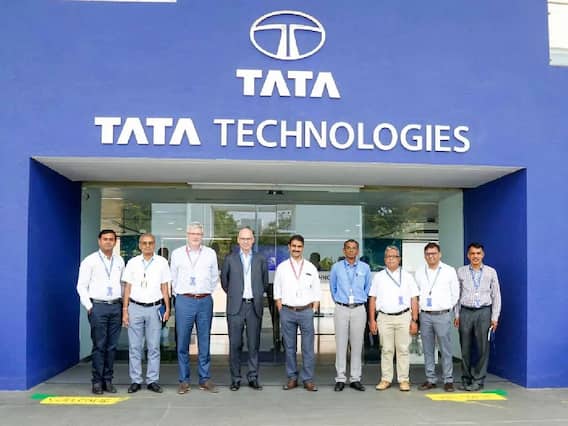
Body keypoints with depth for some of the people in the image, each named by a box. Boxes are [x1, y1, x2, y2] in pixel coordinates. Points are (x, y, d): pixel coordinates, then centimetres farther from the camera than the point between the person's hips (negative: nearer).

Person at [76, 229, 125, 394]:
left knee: (112, 346, 6)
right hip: (98, 306, -4)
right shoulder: (90, 261, 0)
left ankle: (108, 380, 14)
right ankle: (97, 381, 6)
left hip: (116, 306, 4)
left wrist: (123, 304, 7)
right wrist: (89, 307, -6)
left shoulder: (120, 261, 12)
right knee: (99, 346, -3)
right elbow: (81, 286, 0)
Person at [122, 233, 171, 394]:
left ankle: (153, 380, 10)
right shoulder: (132, 263, 6)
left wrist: (167, 308, 2)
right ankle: (135, 381, 11)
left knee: (154, 347, 3)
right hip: (135, 307, 0)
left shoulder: (161, 262, 5)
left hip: (154, 308, 0)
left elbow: (164, 287, 7)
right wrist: (125, 311, 3)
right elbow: (127, 288, 6)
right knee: (134, 347, 3)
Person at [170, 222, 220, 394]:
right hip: (184, 301, -1)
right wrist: (179, 294, 11)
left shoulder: (210, 254, 7)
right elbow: (173, 277, 13)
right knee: (182, 343, 1)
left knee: (204, 342, 6)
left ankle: (205, 379, 14)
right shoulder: (177, 254, 6)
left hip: (205, 301, 1)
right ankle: (184, 380, 10)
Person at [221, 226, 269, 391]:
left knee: (254, 344, 4)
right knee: (235, 344, 1)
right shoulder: (230, 259, 5)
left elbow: (265, 282, 16)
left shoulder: (260, 259, 8)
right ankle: (235, 379, 11)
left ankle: (253, 377, 14)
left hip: (254, 306, 1)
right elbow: (224, 280, 14)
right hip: (236, 306, -1)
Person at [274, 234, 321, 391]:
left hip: (306, 311, 0)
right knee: (289, 347, 7)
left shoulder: (311, 268, 6)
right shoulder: (282, 267, 6)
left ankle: (308, 379, 9)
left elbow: (316, 293, 7)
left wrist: (312, 311, -1)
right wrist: (281, 312, 1)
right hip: (287, 311, 0)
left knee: (308, 347, 0)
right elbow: (277, 293, 7)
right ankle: (292, 378, 17)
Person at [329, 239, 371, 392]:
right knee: (341, 345, -1)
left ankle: (355, 379, 10)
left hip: (359, 309, 1)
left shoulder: (365, 268, 5)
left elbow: (368, 288, 16)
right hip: (341, 309, 0)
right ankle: (340, 379, 6)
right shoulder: (336, 267, 4)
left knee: (357, 345, 2)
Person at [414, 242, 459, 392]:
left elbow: (455, 293, 6)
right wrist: (419, 308, 9)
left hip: (442, 315, -3)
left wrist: (448, 308, 5)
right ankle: (430, 379, 15)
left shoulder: (449, 271, 1)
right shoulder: (419, 272, 8)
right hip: (425, 316, 3)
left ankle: (448, 380, 6)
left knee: (446, 350, -2)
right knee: (428, 350, 7)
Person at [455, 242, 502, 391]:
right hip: (466, 312, 1)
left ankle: (478, 380, 9)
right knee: (465, 348, 5)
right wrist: (457, 315, 4)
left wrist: (494, 317, 1)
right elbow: (457, 294, 9)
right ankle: (466, 379, 17)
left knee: (483, 348, 0)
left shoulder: (491, 272, 5)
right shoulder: (461, 272, 7)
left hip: (483, 312, -1)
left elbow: (496, 295, 6)